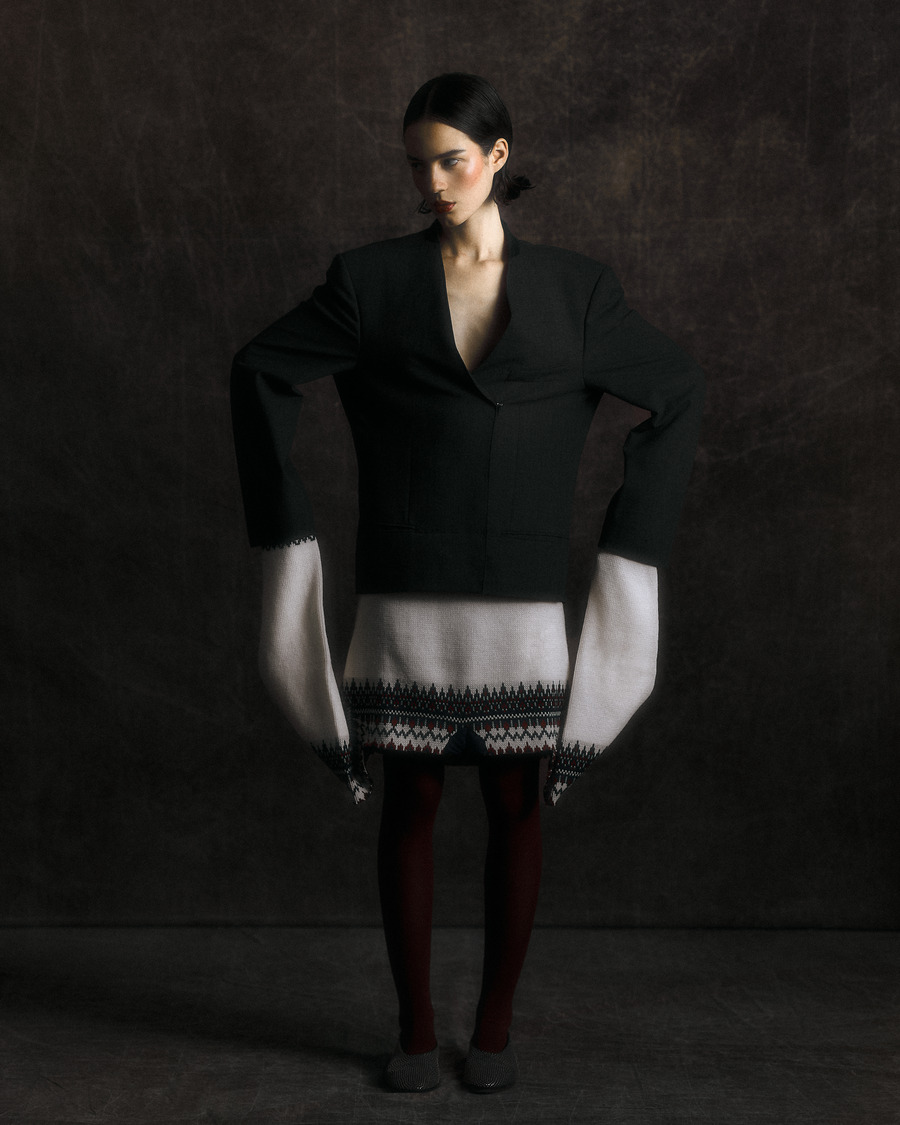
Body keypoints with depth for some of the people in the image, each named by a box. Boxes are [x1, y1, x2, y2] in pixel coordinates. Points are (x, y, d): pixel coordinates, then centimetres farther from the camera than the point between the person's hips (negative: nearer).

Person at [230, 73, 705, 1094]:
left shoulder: (574, 290, 4)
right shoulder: (373, 280, 2)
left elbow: (678, 395, 10)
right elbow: (259, 373, 6)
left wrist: (631, 538, 4)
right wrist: (285, 526, 1)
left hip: (521, 597, 0)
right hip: (405, 596, 0)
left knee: (514, 806, 6)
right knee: (409, 803, 5)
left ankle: (495, 1027, 22)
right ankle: (415, 1029, 20)